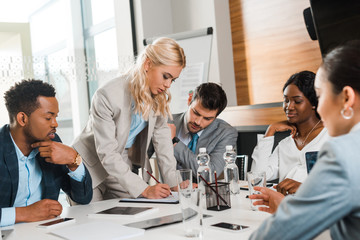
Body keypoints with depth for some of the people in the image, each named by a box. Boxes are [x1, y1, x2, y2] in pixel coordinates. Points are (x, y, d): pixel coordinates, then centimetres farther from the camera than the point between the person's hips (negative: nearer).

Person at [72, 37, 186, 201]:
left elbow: (161, 134, -1)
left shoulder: (159, 96, -8)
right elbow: (107, 153, -28)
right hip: (91, 169, -5)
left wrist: (172, 183, -7)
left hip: (126, 165, 5)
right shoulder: (107, 96, -29)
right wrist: (144, 189, -32)